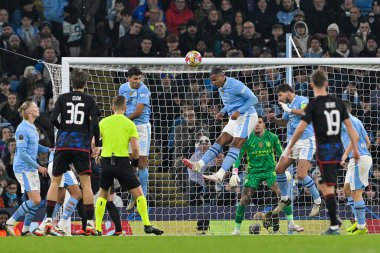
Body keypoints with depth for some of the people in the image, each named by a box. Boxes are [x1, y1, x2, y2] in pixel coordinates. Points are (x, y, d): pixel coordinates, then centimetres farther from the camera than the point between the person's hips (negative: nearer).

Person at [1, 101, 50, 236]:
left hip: (32, 169, 9)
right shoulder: (23, 129, -17)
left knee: (35, 201, 6)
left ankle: (25, 230, 13)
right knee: (35, 200, -15)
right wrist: (38, 166, -18)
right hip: (23, 168, -9)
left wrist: (49, 150, 10)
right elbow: (22, 153, -20)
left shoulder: (32, 127, 13)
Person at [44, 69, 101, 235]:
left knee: (55, 181, 9)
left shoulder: (63, 98, 6)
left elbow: (53, 119, -4)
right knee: (86, 183, 3)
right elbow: (94, 124, -6)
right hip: (82, 146, -1)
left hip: (63, 145, 1)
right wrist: (97, 145, 6)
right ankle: (90, 223, -3)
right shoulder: (89, 100, 3)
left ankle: (48, 220, 0)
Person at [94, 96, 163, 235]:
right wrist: (134, 159, 14)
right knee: (138, 193, 6)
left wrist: (96, 156, 19)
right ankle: (147, 225, -1)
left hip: (106, 161, 3)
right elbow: (135, 149, -6)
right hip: (123, 161, -2)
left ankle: (97, 228, 11)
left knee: (103, 194, 17)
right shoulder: (129, 124, 0)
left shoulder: (103, 122, 6)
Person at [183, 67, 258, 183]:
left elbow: (253, 99, -18)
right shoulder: (221, 88, 11)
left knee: (235, 145, -16)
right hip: (235, 119, 9)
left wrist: (238, 111, -24)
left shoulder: (235, 85, -17)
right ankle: (199, 165, -13)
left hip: (246, 116, -9)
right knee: (219, 142, -2)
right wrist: (222, 112, 10)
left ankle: (220, 174, -28)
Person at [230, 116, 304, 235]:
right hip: (253, 171, 0)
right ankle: (237, 229, 6)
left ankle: (291, 224, -9)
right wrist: (234, 173, -16)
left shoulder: (272, 137, -4)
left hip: (270, 170, 0)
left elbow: (281, 154, 7)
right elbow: (238, 156, -5)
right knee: (244, 200, -7)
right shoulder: (247, 139, -7)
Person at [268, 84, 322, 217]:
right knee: (279, 169, 4)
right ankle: (284, 199, 22)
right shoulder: (288, 105, 16)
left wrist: (289, 110, -23)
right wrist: (274, 119, 10)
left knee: (301, 175, -17)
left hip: (306, 142, -9)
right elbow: (284, 122, 29)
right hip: (293, 142, 9)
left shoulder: (302, 100, -9)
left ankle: (318, 201, -2)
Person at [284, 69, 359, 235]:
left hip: (324, 150, -6)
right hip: (338, 148, 6)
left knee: (328, 187, -5)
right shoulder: (337, 102, 6)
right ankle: (334, 218, 19)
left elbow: (301, 129, -16)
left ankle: (334, 226, -8)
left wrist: (290, 147, -4)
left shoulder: (314, 105, -11)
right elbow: (349, 125, 8)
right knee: (324, 185, 21)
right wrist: (355, 149, 13)